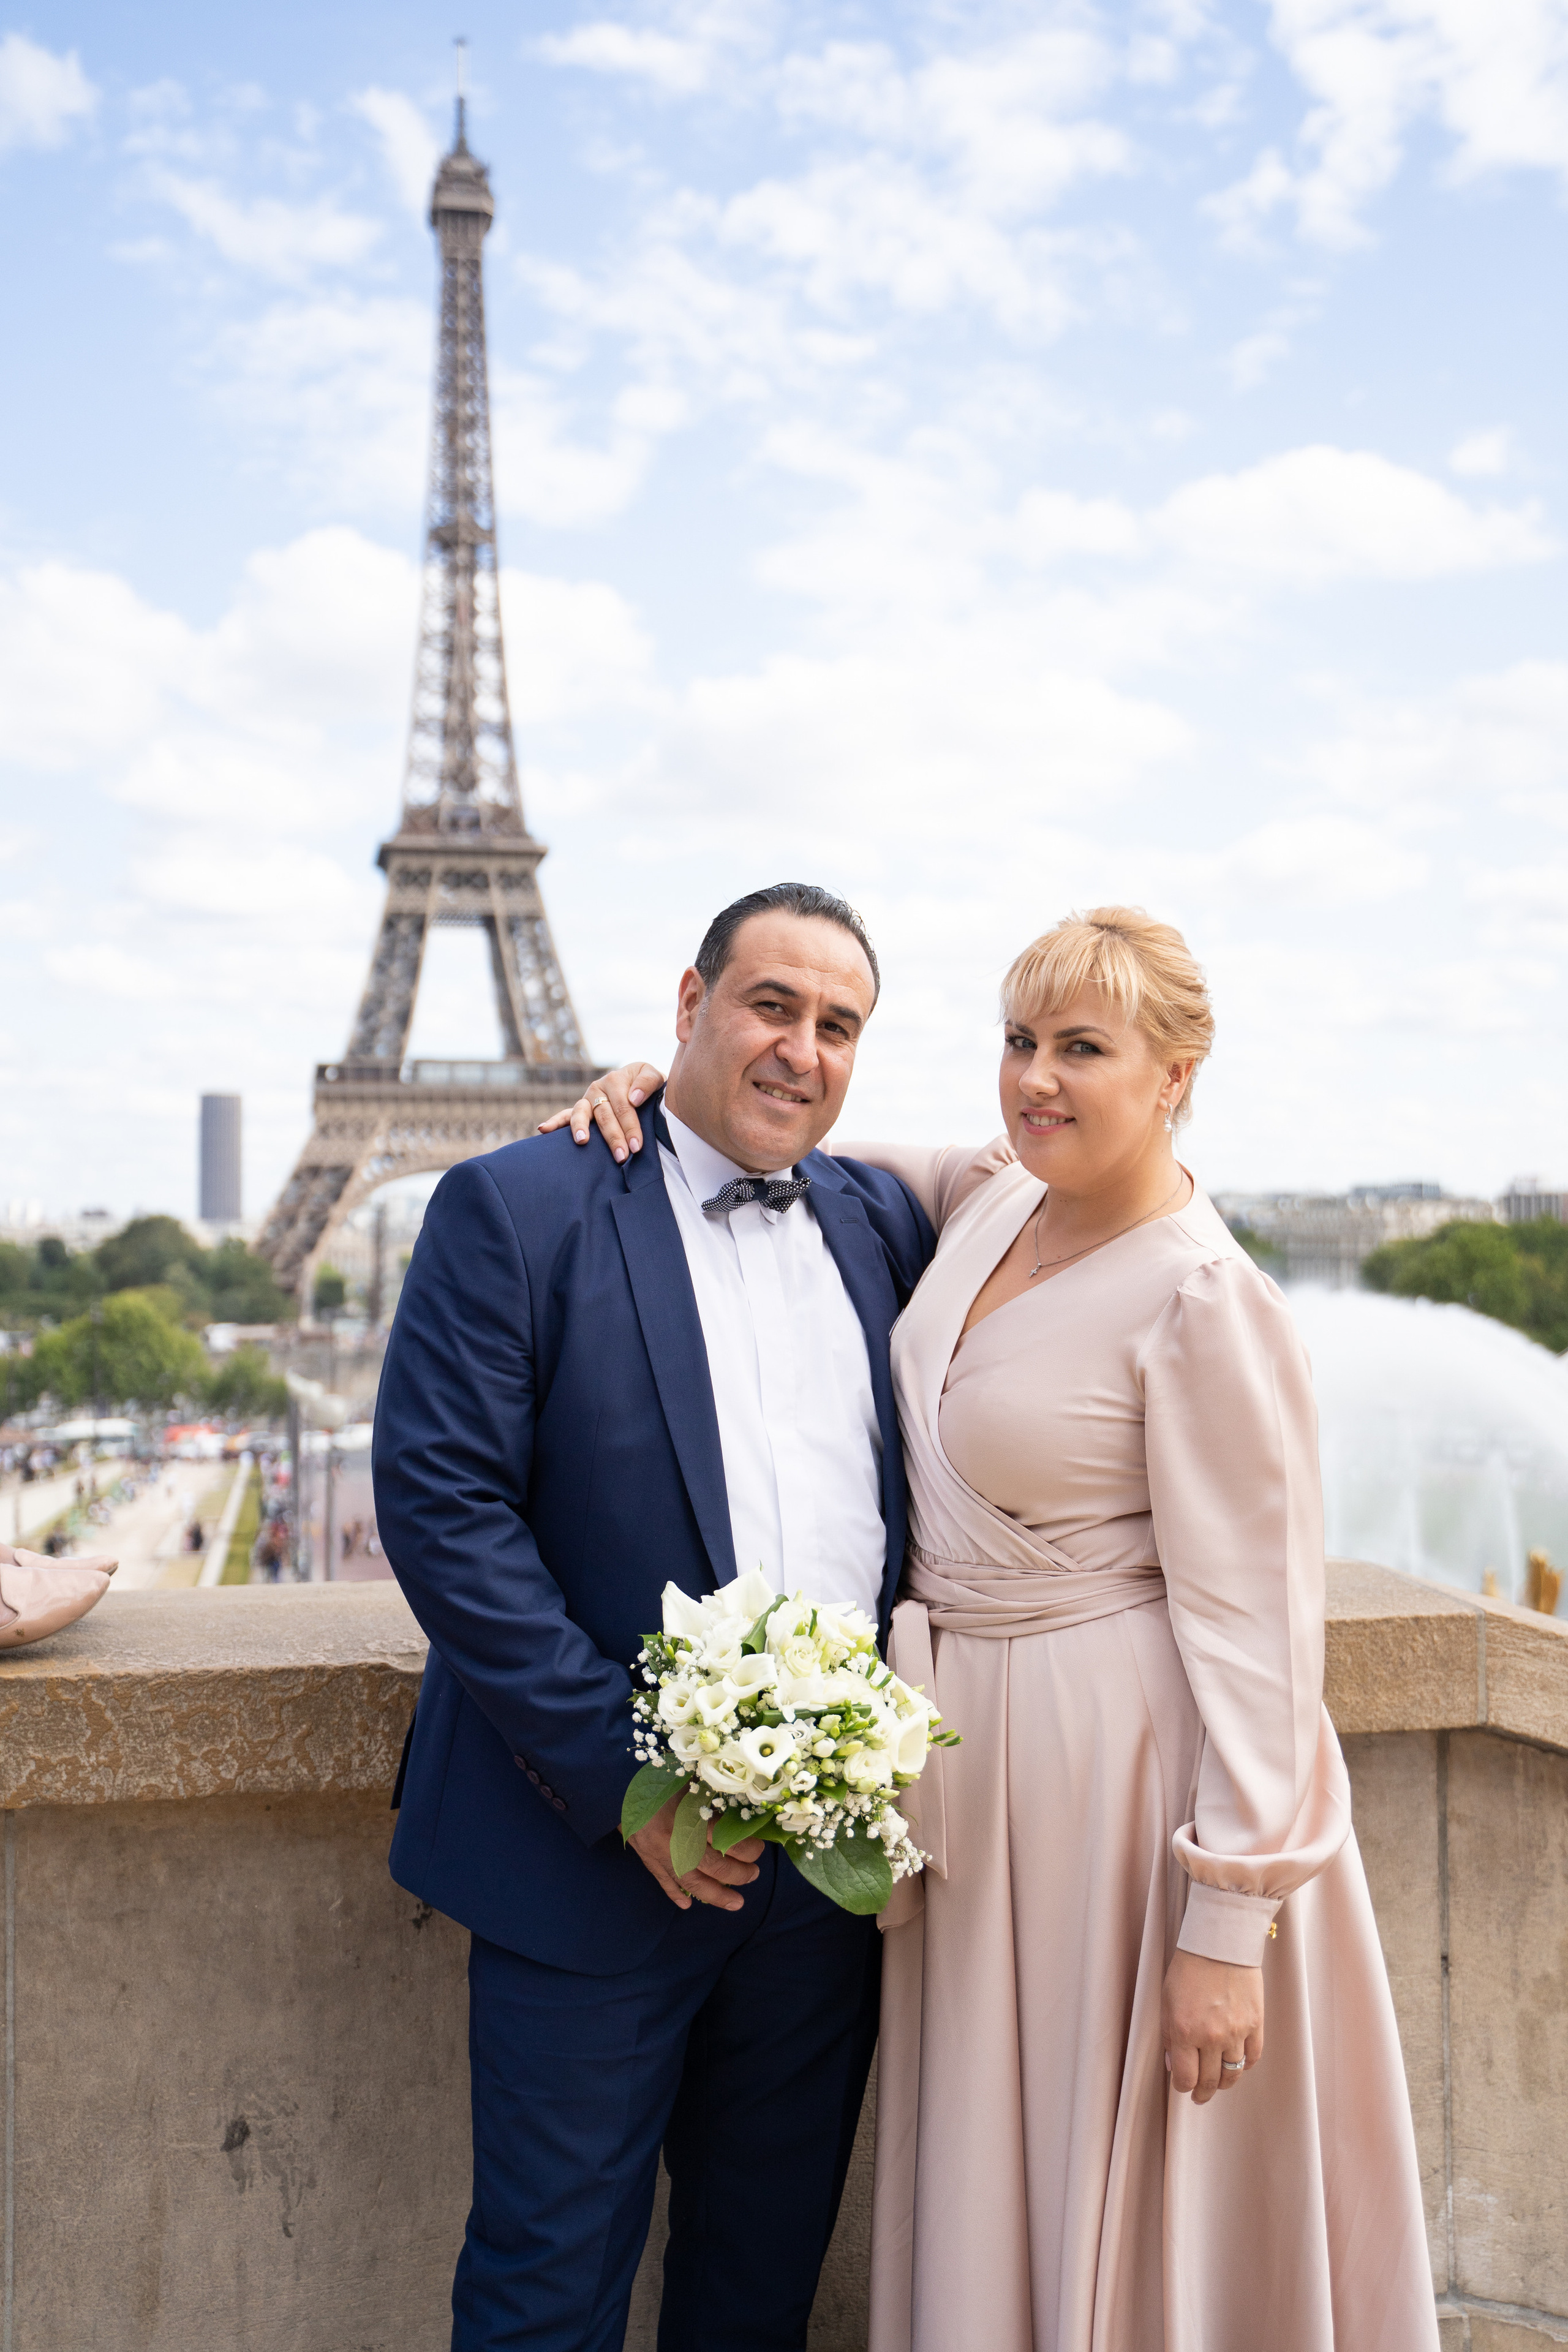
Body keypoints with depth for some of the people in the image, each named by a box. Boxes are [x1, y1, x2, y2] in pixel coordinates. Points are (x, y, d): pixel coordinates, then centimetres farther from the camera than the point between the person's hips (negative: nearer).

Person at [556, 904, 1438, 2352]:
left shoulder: (1206, 1303, -19)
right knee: (987, 2192, 19)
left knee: (1129, 2205, 10)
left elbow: (1252, 1626, -19)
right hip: (969, 1746, 7)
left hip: (1127, 1775, -7)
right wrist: (663, 1088, 1)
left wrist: (1228, 1927, -18)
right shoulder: (992, 1199, 2)